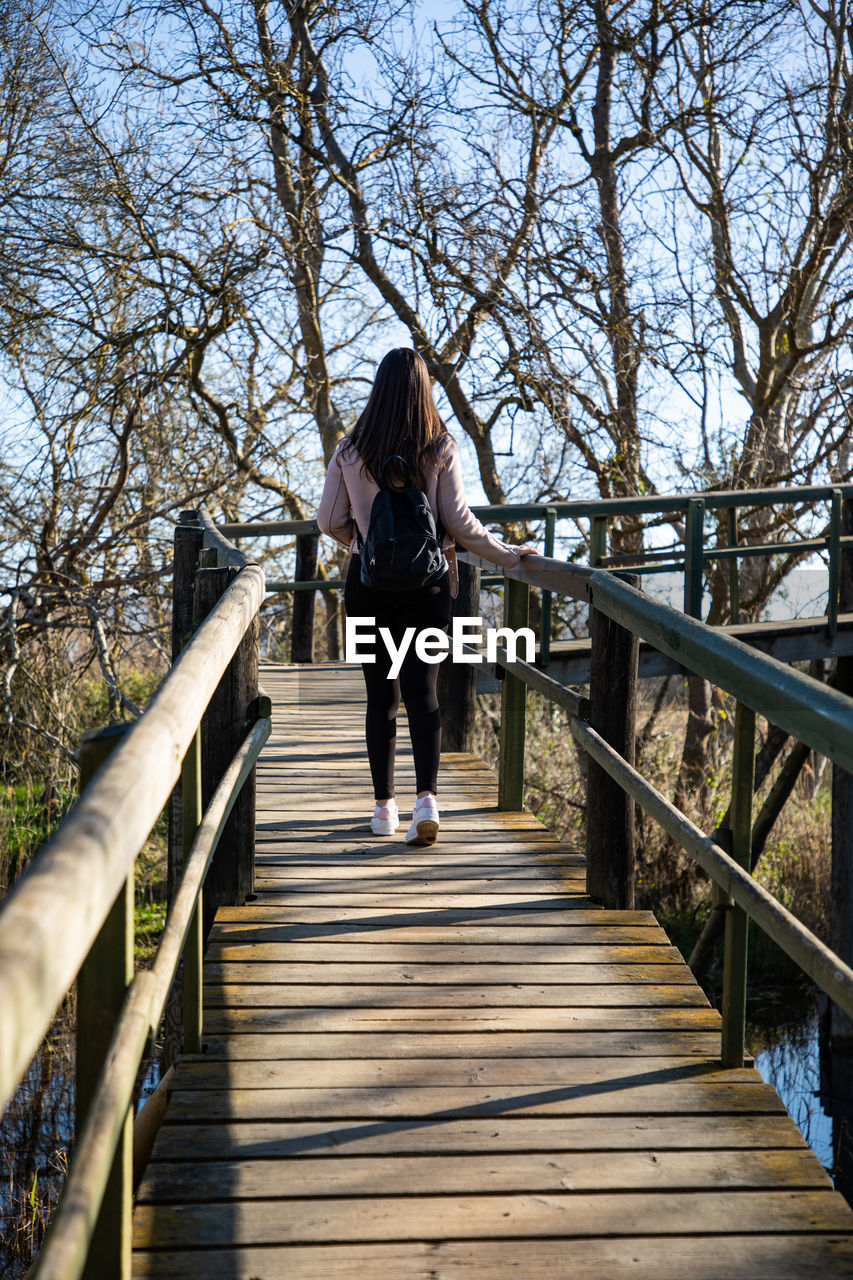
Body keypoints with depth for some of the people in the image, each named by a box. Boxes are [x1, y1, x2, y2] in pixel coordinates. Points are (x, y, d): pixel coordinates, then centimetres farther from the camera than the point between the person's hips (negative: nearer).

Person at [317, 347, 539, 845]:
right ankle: (427, 797, -16)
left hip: (369, 582, 1)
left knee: (381, 695, 9)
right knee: (423, 690, 1)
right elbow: (459, 520, -7)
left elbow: (330, 520, 3)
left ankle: (385, 806, 15)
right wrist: (505, 554, 5)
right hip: (426, 582, -1)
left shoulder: (350, 451, -2)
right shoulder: (441, 448, -6)